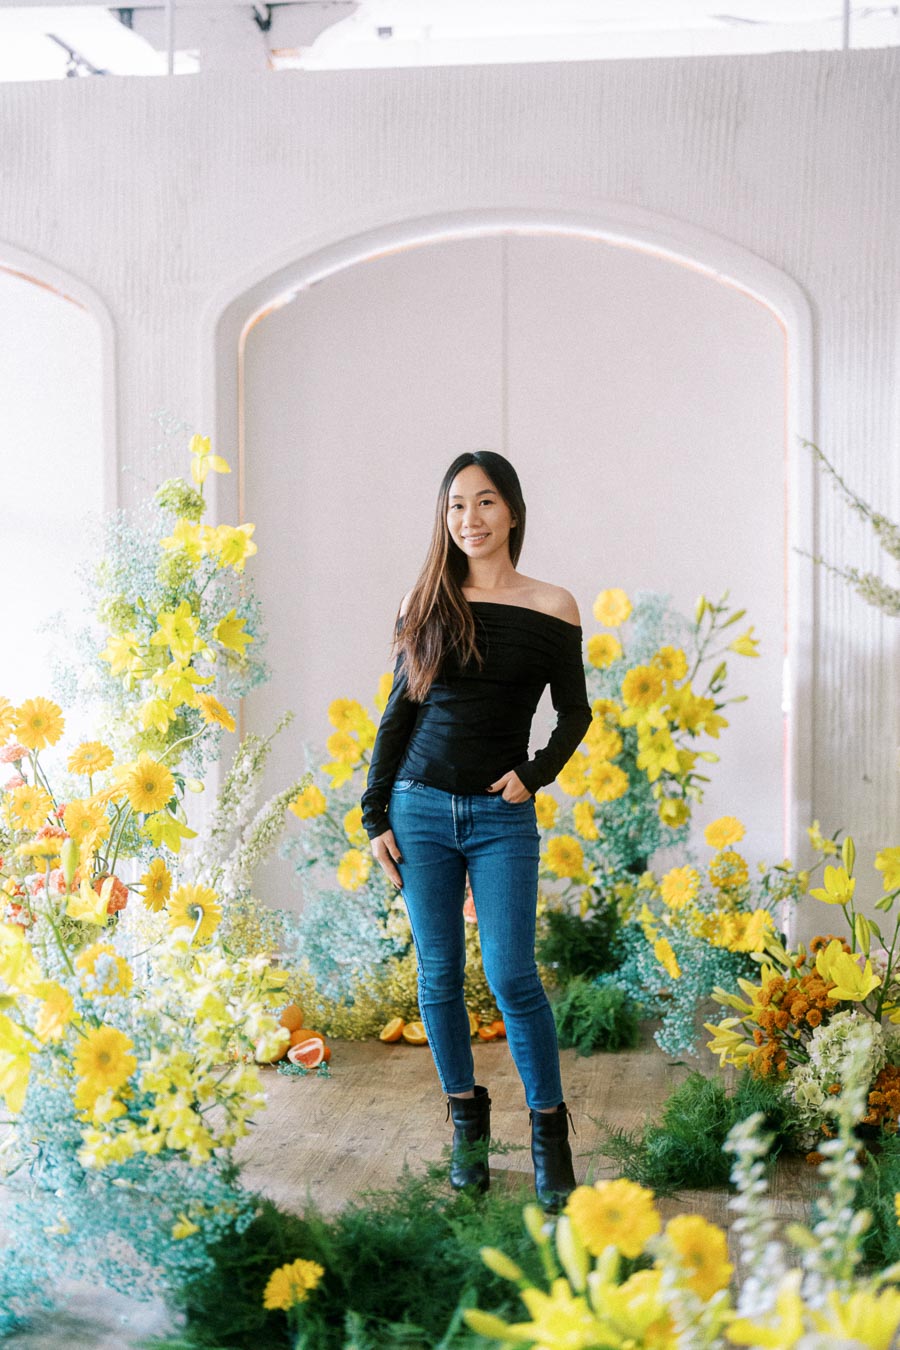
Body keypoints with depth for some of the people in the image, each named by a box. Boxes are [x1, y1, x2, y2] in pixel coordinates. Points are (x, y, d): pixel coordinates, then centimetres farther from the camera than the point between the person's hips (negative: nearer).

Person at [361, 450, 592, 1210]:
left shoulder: (551, 607, 0)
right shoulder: (425, 604, 5)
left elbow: (575, 712, 9)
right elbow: (399, 712, 9)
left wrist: (537, 773, -7)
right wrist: (375, 815, 5)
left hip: (502, 815, -2)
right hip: (421, 808, 2)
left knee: (512, 978, -8)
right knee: (439, 975, 6)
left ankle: (549, 1128, 8)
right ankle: (467, 1118, 21)